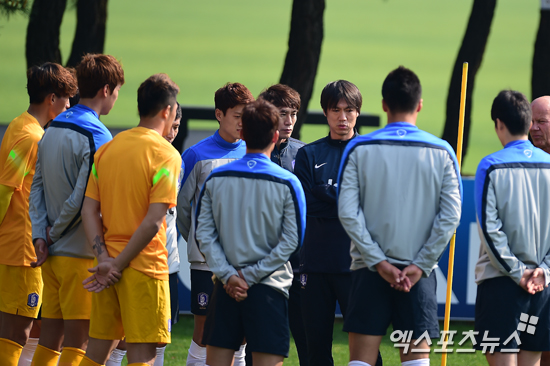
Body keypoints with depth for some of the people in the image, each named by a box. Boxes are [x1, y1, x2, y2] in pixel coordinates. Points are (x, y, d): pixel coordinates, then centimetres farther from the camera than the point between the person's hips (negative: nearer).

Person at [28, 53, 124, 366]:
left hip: (52, 255, 8)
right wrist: (54, 233, -4)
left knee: (49, 340, 11)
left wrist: (41, 234, 1)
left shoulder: (53, 130, 12)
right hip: (82, 254, -8)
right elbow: (82, 199, -17)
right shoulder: (96, 137, -13)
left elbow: (37, 188, 9)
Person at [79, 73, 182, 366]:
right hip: (145, 265, -6)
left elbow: (89, 210, 3)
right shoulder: (166, 155, -11)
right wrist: (119, 264, -13)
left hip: (108, 267, 6)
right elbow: (153, 221, -18)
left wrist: (104, 258, -4)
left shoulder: (107, 148, 8)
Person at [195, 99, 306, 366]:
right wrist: (251, 276, -7)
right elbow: (291, 241, -8)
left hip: (226, 287, 3)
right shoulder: (287, 183, -6)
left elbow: (204, 234, -1)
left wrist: (228, 275, -6)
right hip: (269, 289, -3)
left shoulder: (215, 179, 3)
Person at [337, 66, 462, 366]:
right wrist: (420, 265, -4)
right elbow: (450, 216, -5)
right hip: (420, 272, 1)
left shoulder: (359, 150, -1)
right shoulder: (441, 153, 0)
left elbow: (348, 212, -8)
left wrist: (378, 261, -6)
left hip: (370, 271, -1)